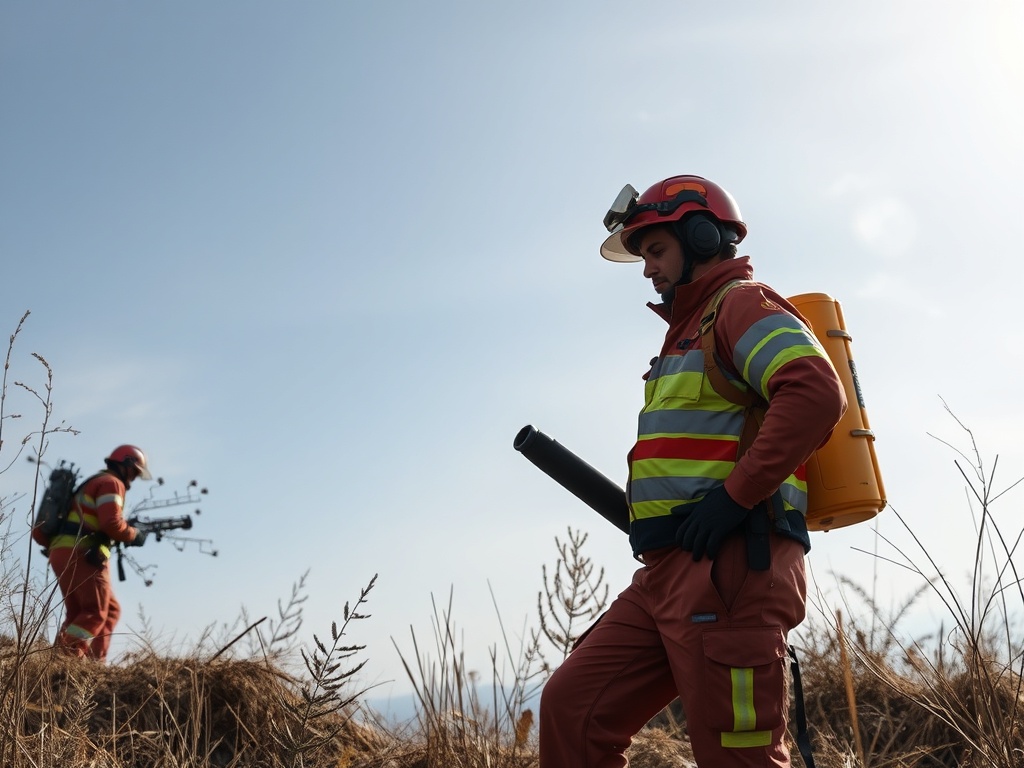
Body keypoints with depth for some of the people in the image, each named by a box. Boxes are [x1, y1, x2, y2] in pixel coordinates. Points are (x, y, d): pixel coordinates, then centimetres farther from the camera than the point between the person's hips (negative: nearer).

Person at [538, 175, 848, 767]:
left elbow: (817, 393, -20)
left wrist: (735, 496, -21)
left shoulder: (741, 302, -2)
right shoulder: (691, 328, 27)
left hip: (727, 568, -10)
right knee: (571, 708, 6)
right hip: (669, 573, 10)